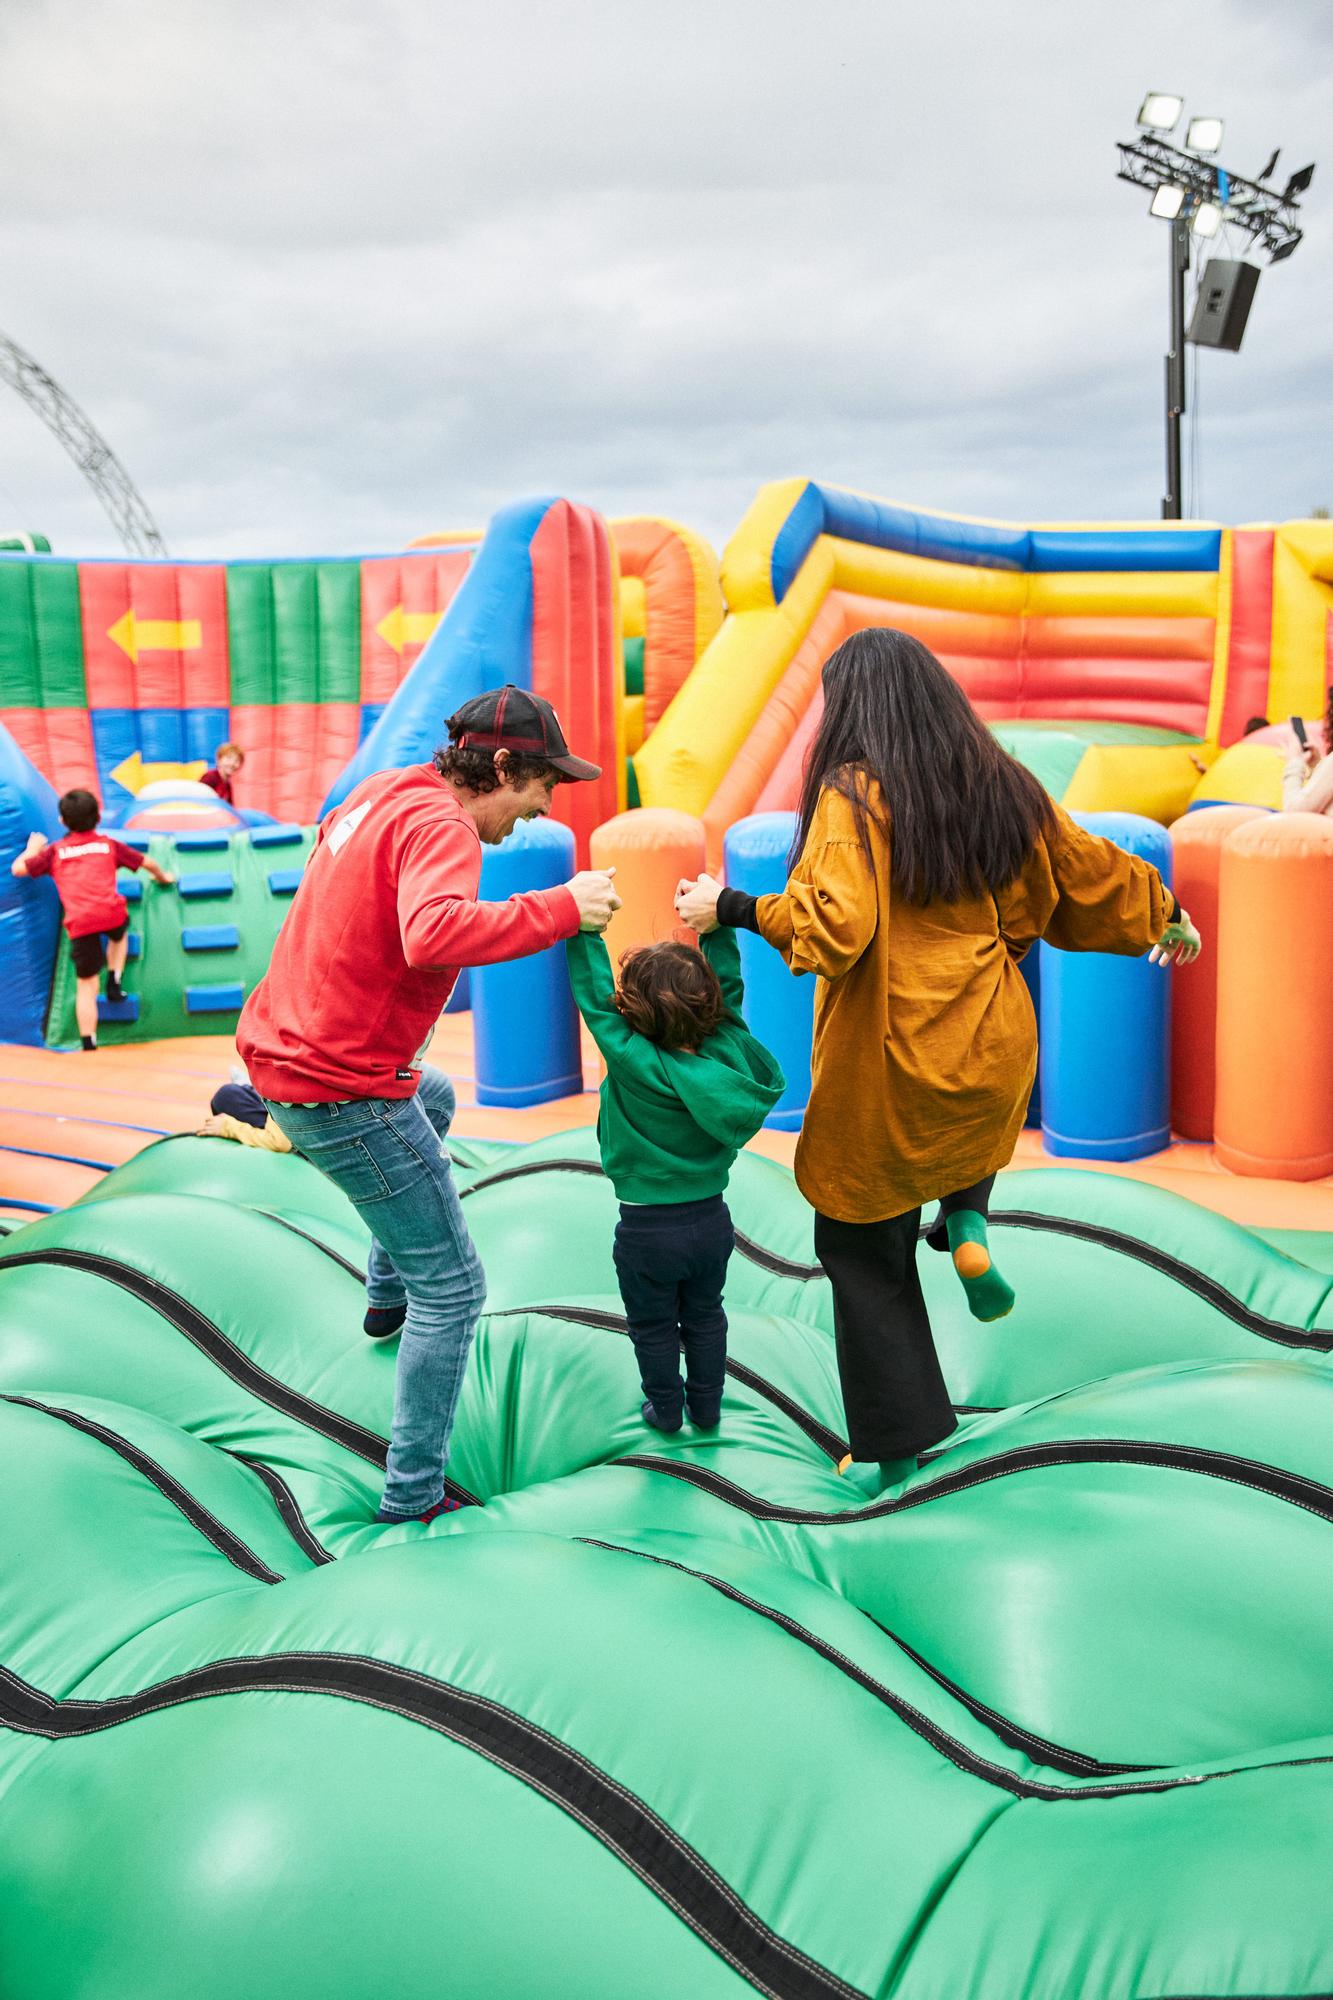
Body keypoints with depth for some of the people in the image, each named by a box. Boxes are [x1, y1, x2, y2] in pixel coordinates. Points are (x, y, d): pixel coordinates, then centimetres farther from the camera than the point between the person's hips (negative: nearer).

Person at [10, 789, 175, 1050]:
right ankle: (114, 983, 22)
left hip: (79, 923, -1)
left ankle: (89, 1046, 3)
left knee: (86, 986, 5)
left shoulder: (55, 850, 17)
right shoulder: (109, 844, 19)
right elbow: (148, 862, 27)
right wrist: (162, 876, 49)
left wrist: (33, 848, 37)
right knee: (119, 935, 39)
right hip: (111, 913, 1)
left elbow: (18, 868, 17)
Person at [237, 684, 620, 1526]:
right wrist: (562, 907, -32)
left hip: (283, 1046, 10)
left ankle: (389, 1294, 47)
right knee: (453, 1287, 0)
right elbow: (434, 932, -38)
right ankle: (413, 1496, 7)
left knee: (435, 1100, 39)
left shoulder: (381, 795, 10)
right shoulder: (439, 824, -19)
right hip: (343, 1092, -10)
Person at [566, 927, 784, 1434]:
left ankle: (665, 1409, 35)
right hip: (712, 1220, 4)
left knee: (654, 1326, 19)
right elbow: (730, 983, -4)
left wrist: (585, 924, -20)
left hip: (647, 1229, -4)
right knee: (704, 1317, 24)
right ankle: (706, 1407, 37)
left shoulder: (633, 1062, -25)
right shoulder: (727, 1049, -15)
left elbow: (594, 994, -22)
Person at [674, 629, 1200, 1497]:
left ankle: (894, 1444, 17)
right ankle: (967, 1218, 12)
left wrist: (729, 908, -17)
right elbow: (1094, 872, 15)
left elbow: (833, 921, -28)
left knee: (863, 1245, 12)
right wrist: (1165, 914, 32)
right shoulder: (1001, 786, 4)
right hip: (991, 1050, 5)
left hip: (888, 1065, -5)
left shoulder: (854, 794, -13)